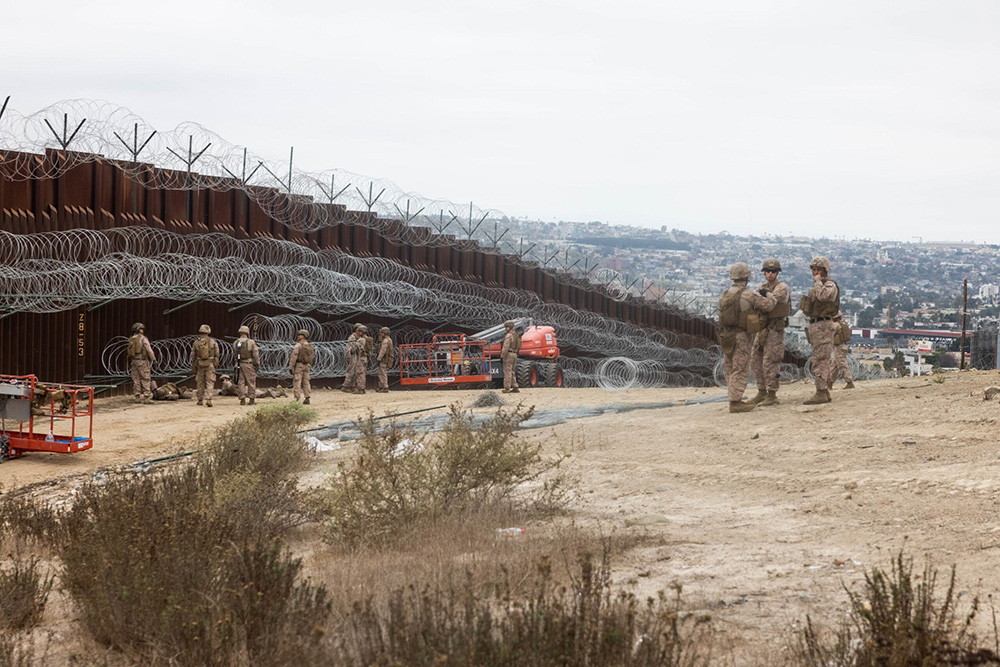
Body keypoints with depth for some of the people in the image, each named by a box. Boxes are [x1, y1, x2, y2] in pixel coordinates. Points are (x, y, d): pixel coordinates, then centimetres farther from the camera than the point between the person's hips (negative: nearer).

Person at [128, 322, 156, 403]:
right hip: (142, 361, -6)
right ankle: (146, 396, -7)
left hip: (133, 360, 6)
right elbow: (149, 350, -14)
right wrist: (153, 359, -9)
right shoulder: (143, 338, -9)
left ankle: (138, 396, 9)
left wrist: (130, 364, 15)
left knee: (136, 379, 8)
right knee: (146, 379, -3)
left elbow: (130, 352, 12)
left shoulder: (131, 339, 10)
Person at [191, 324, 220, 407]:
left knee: (200, 382, 15)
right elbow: (217, 354, 0)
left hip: (199, 365, 1)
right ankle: (208, 400, -16)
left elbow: (193, 355, 3)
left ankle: (200, 400, 20)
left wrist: (193, 367, 11)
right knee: (210, 382, -1)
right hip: (210, 365, -1)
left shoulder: (196, 342, 0)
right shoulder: (212, 341, -3)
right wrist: (216, 363, 15)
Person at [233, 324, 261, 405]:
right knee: (251, 382, 5)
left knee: (241, 382, 6)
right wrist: (257, 364, 0)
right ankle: (252, 399, 6)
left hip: (239, 365, 2)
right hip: (249, 365, -2)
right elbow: (256, 355, -9)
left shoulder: (235, 343, 1)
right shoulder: (251, 343, -9)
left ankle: (242, 399, 2)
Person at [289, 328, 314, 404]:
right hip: (306, 366, 7)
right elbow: (310, 358, 14)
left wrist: (290, 367, -17)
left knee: (297, 382, -5)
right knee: (306, 382, 8)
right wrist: (309, 367, 20)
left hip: (298, 365, -7)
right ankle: (307, 399, 4)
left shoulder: (298, 345, -13)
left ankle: (297, 400, -9)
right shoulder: (309, 346, 10)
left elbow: (294, 356, -18)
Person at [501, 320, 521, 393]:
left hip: (509, 354, -9)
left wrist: (502, 356, -15)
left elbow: (506, 347, -20)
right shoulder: (516, 335, 14)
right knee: (512, 372, 14)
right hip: (515, 354, 9)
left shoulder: (508, 335, -15)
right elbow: (518, 346, 18)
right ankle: (515, 388, 11)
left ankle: (507, 388, -7)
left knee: (507, 372, -6)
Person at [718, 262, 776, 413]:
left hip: (726, 337, 7)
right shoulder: (748, 295, -14)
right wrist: (769, 295, 13)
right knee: (740, 371, -3)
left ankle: (734, 399, 19)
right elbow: (769, 305, -10)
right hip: (740, 337, -7)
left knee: (730, 371, 14)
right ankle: (735, 402, -4)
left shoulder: (724, 295, 6)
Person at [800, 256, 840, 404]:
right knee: (822, 360, 11)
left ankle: (821, 393, -15)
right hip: (815, 325, 10)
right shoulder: (817, 286, 20)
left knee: (820, 360, -13)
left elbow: (822, 296, -31)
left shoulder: (830, 285, -10)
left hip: (824, 325, -10)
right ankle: (824, 392, 14)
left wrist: (818, 281, -15)